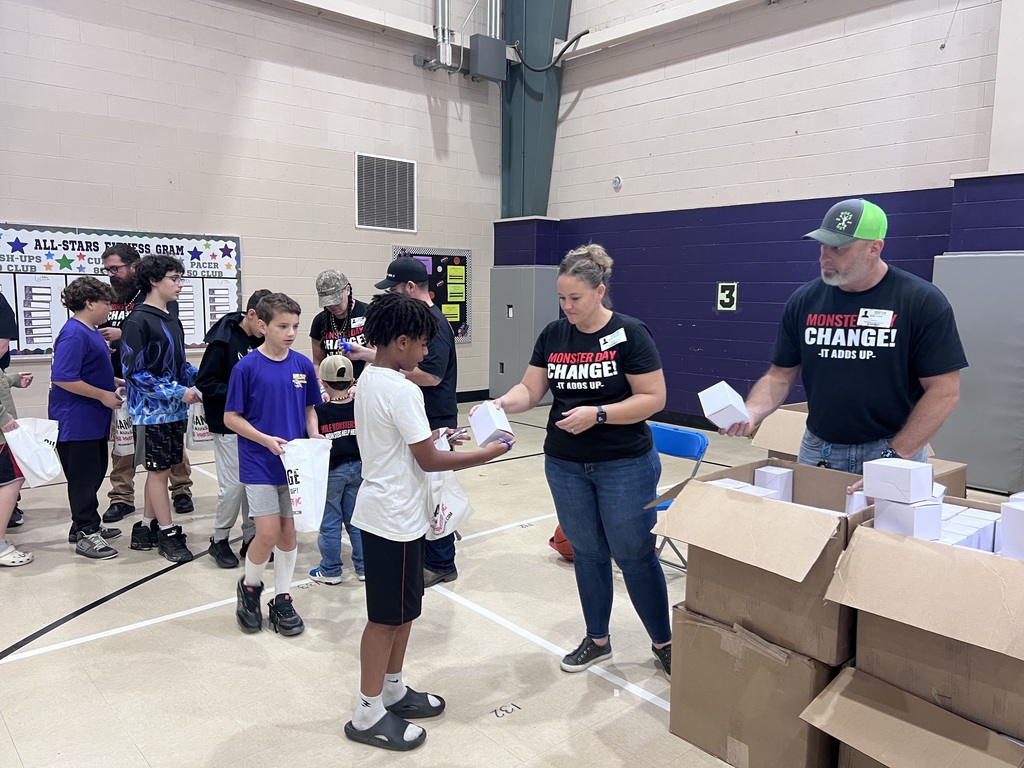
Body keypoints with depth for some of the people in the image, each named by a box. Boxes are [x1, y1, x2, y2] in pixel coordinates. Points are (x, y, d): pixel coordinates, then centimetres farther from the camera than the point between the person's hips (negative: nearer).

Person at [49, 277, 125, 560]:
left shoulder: (91, 332, 11)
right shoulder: (74, 334, -19)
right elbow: (62, 378, -26)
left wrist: (113, 383, 10)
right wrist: (103, 395, -21)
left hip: (93, 419, 10)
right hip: (76, 420, -10)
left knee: (95, 473, 17)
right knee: (83, 477, -1)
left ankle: (85, 526, 29)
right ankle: (86, 535, 8)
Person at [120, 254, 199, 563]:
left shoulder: (171, 319, 9)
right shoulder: (138, 321, -15)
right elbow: (134, 373, -18)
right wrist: (178, 391, -19)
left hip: (174, 409, 8)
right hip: (152, 410, -8)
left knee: (160, 470, 14)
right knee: (159, 470, 3)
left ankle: (146, 528, 27)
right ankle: (168, 534, 14)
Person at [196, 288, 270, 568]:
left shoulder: (263, 341, 4)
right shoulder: (223, 340, -12)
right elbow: (204, 383, -12)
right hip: (229, 425, -5)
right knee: (234, 485, -3)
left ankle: (251, 538, 22)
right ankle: (219, 540, 17)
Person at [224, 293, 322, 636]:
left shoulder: (303, 365, 0)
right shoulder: (247, 367, -10)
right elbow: (231, 418, -7)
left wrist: (314, 436, -7)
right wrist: (267, 440, -18)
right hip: (259, 465, -4)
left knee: (289, 531, 10)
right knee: (268, 534, -5)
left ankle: (282, 601, 25)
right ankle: (249, 588, 24)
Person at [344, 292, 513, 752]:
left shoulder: (369, 380, 6)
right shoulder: (403, 391, -22)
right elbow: (430, 461, -18)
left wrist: (429, 436, 13)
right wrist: (488, 453, -10)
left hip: (384, 511, 9)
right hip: (395, 519, -9)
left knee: (402, 610, 20)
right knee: (387, 617, 4)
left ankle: (393, 691, 34)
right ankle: (368, 714, 18)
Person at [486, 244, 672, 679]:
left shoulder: (629, 334, -12)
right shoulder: (552, 336, 2)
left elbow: (654, 398, -13)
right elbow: (530, 389, 3)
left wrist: (598, 414, -23)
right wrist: (504, 403, -17)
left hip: (625, 467, -4)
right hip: (565, 466, 5)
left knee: (634, 555, 5)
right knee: (587, 553, 16)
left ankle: (664, 644, 26)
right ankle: (598, 639, 34)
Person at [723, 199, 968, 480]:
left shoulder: (922, 301, -11)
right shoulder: (804, 300, -1)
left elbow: (944, 390, -11)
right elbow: (780, 375, 3)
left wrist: (895, 456, -17)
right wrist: (751, 413, -16)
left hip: (894, 449, -3)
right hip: (818, 450, 3)